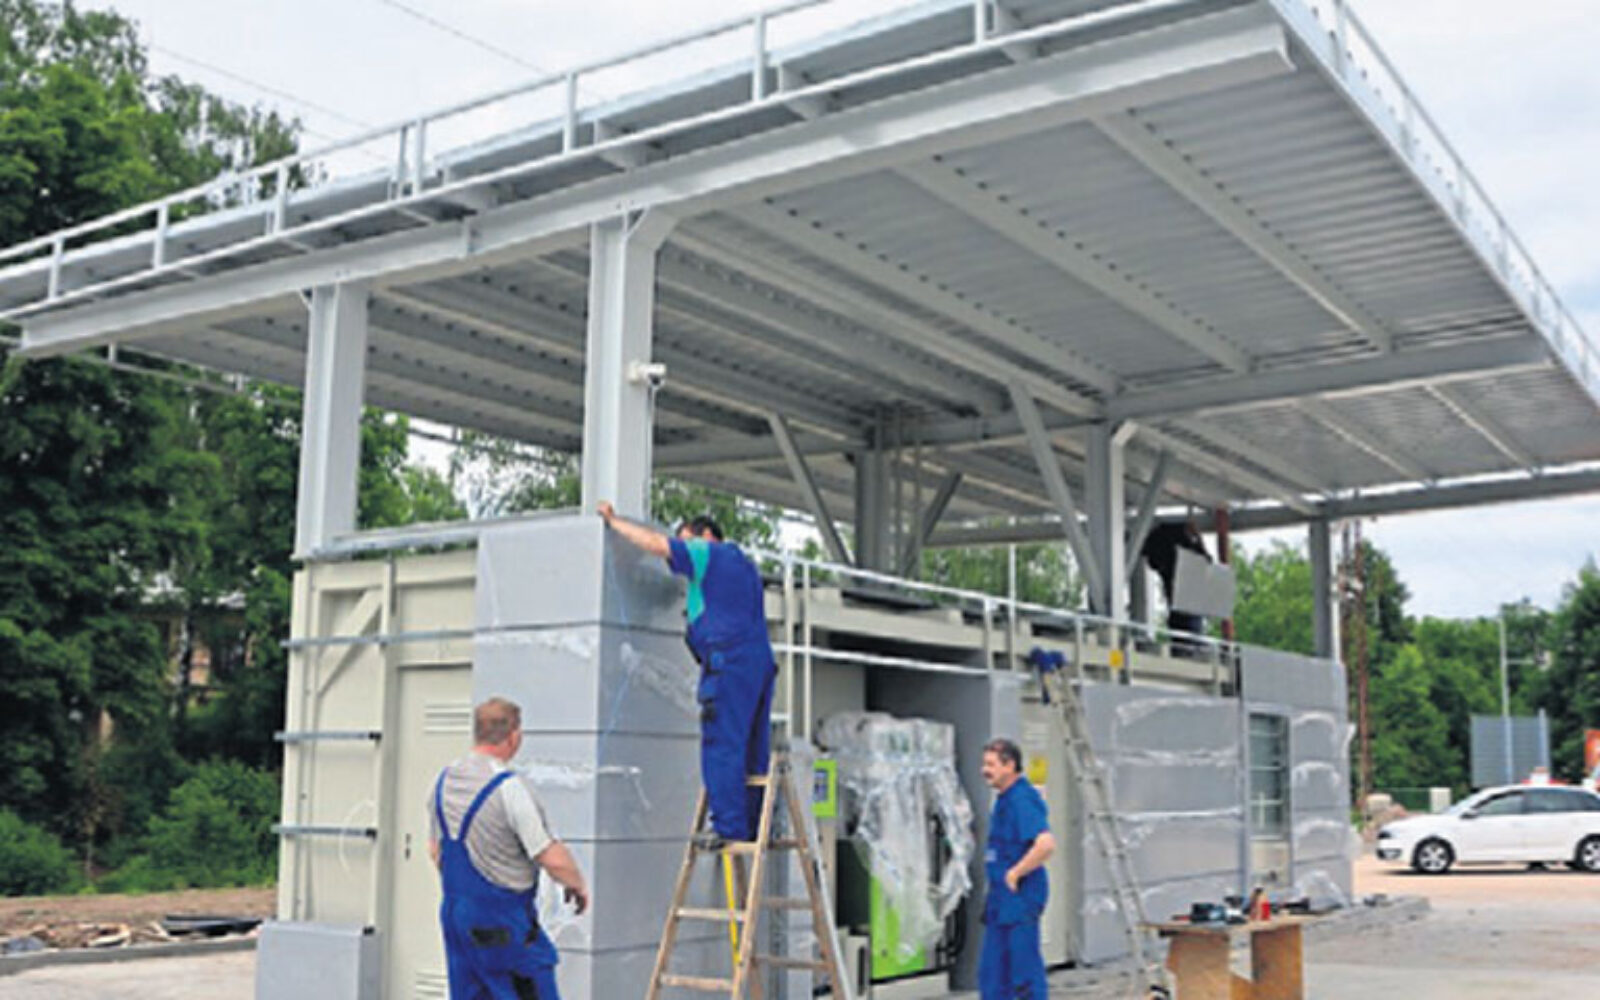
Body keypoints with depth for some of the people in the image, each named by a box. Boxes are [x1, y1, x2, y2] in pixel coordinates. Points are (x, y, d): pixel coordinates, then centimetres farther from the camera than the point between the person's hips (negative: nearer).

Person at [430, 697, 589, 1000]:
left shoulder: (444, 780, 4)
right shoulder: (511, 788, -20)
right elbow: (553, 859, -19)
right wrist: (577, 885, 0)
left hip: (454, 911, 8)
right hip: (503, 922, -8)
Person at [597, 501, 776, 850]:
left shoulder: (708, 554, 4)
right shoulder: (745, 565, 28)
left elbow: (655, 543, -1)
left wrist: (614, 520, 10)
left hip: (728, 659, -9)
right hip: (760, 660, 9)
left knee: (722, 746, -10)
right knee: (752, 749, 8)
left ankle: (728, 825, -14)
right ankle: (756, 826, 7)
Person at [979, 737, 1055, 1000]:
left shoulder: (1022, 799, -17)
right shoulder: (1004, 799, 14)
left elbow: (1046, 844, -29)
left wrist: (1015, 873, -20)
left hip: (1020, 898, -10)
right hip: (1001, 900, 10)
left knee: (1025, 972, -3)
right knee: (991, 972, 13)